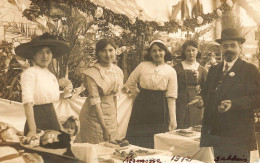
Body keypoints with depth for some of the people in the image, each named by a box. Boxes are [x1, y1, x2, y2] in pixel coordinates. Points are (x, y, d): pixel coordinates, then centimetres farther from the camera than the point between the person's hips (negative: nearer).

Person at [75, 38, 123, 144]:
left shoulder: (117, 71, 4)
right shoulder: (92, 73, -16)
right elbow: (95, 101, -19)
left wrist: (115, 118, 13)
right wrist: (104, 127, -21)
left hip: (111, 116, 6)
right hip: (95, 116, -6)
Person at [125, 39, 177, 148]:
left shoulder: (171, 71, 2)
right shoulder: (143, 66, 4)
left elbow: (171, 96, -2)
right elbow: (129, 84, 13)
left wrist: (173, 120, -5)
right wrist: (140, 95, 5)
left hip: (160, 111, -1)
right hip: (141, 109, 1)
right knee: (136, 144, 4)